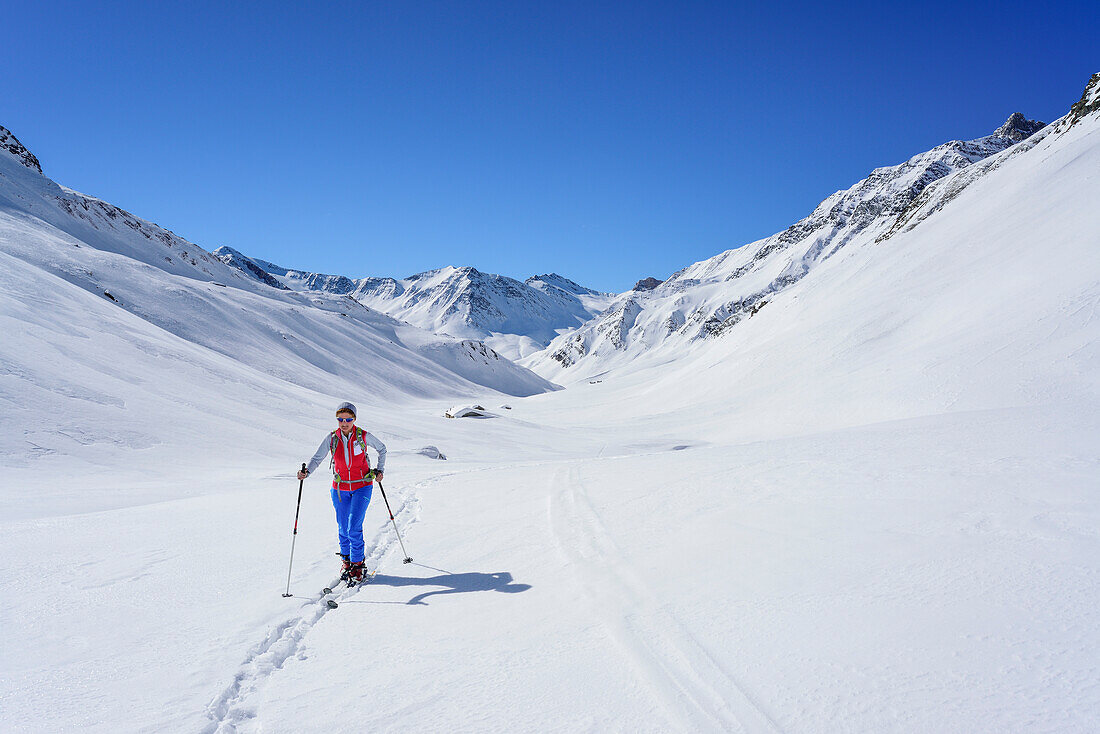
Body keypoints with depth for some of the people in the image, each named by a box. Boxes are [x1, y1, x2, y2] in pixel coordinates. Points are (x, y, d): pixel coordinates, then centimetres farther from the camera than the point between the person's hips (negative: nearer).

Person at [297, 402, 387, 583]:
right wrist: (307, 472, -26)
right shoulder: (331, 438, -5)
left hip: (362, 487, -3)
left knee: (354, 528, -11)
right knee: (343, 528, 10)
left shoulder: (363, 436, -10)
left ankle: (357, 564, 5)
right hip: (340, 488, 3)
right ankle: (346, 560, 31)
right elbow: (317, 458, -8)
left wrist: (379, 470, 0)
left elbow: (382, 449, 7)